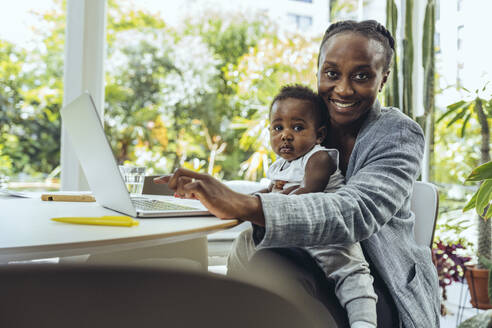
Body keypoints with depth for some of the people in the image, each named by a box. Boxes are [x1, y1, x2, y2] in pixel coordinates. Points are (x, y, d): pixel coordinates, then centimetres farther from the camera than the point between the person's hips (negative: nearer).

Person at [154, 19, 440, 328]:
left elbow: (357, 212, -31)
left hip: (384, 287, -4)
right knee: (267, 262, -30)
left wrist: (244, 205, -45)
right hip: (320, 269, 4)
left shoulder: (400, 134, -13)